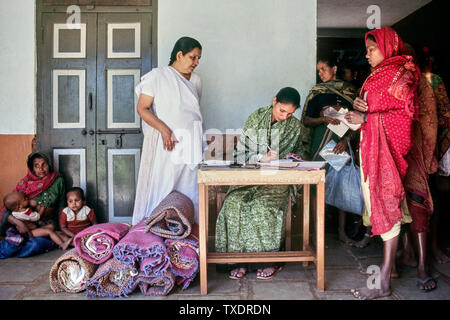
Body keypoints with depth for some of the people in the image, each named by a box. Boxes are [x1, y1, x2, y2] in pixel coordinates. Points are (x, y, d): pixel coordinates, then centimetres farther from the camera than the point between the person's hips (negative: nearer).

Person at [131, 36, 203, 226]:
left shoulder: (195, 80, 17)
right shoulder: (157, 76, -2)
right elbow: (142, 108, -6)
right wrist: (164, 129, -19)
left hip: (190, 145, 6)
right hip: (164, 143, -5)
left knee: (188, 190, 4)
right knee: (161, 188, -5)